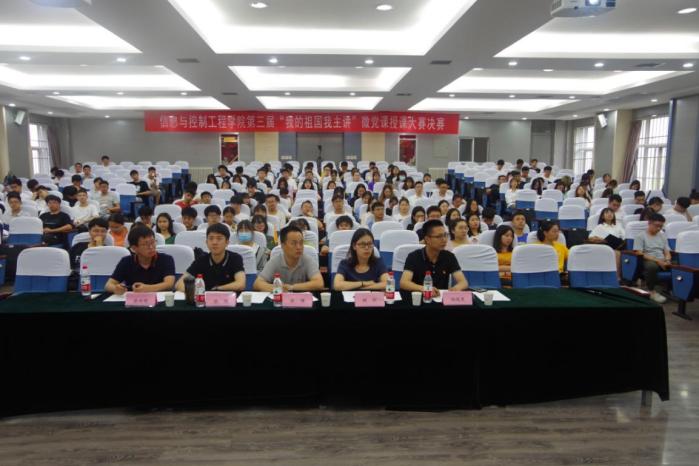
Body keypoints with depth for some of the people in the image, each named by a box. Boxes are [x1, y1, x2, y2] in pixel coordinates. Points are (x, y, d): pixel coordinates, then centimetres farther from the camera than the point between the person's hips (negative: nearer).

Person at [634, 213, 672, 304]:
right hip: (647, 261, -5)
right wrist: (657, 260, -19)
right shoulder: (640, 236, 2)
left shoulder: (663, 236, 20)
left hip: (662, 261, 5)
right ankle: (652, 291, -22)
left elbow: (667, 252, 15)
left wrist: (667, 260, -10)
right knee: (652, 265, -40)